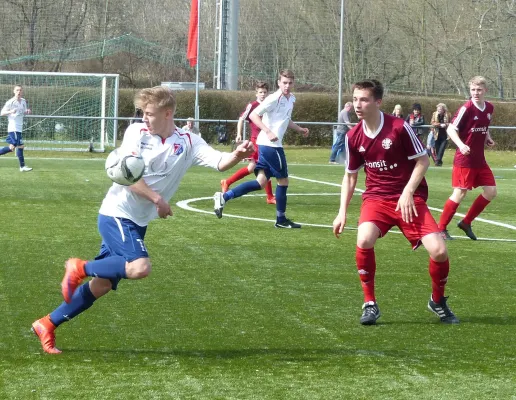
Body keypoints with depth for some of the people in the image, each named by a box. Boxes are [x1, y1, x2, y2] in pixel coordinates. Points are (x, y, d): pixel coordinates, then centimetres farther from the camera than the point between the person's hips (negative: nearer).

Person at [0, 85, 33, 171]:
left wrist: (27, 111, 1)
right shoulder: (10, 102, -9)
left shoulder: (23, 101, 12)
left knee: (12, 147, 9)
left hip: (19, 128, 8)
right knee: (20, 146, -13)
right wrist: (10, 111, -28)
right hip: (13, 128, -8)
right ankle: (22, 166, -7)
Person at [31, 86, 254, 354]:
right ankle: (80, 268, -7)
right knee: (140, 267, -27)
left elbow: (219, 162, -16)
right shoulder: (136, 132, -7)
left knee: (102, 285, 5)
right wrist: (157, 198, -21)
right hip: (117, 213, -5)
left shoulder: (188, 143, -2)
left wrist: (236, 156, -38)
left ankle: (47, 325, 16)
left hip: (138, 222, 5)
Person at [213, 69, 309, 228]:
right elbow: (253, 115, -17)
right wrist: (268, 132, -25)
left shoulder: (291, 99, 15)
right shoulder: (274, 99, -13)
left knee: (261, 182, 4)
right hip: (271, 145, -9)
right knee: (283, 180, 1)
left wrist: (299, 129, 20)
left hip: (267, 145, 9)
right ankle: (281, 219, 12)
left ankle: (224, 197, -2)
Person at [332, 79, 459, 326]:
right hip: (376, 197, 2)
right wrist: (342, 212, 7)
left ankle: (438, 301, 15)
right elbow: (350, 176, 13)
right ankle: (370, 304, -10)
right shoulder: (353, 137, 0)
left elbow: (423, 161, -6)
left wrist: (407, 192, -17)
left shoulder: (399, 128, -13)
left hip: (409, 198, -2)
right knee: (364, 241, -29)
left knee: (439, 250, -16)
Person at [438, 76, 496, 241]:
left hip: (479, 159, 7)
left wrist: (488, 138, 5)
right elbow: (451, 129, -16)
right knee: (460, 194, -7)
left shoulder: (489, 108, 7)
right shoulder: (467, 108, -14)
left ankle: (466, 223, 18)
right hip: (464, 159, -7)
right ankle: (441, 229, 5)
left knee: (491, 191, 5)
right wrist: (461, 145, -32)